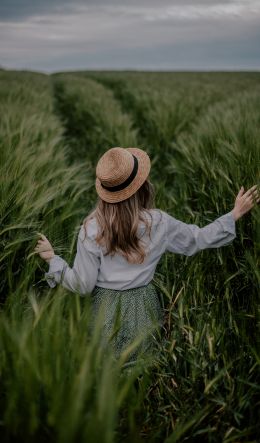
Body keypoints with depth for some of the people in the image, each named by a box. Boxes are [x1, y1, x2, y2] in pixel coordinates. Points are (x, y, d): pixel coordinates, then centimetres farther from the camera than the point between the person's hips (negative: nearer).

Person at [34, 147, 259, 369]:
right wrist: (235, 214, 16)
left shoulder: (91, 229, -13)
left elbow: (83, 286, -7)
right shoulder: (158, 222, -9)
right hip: (144, 310, 1)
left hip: (106, 313, -1)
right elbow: (197, 239, 7)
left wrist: (53, 258, 5)